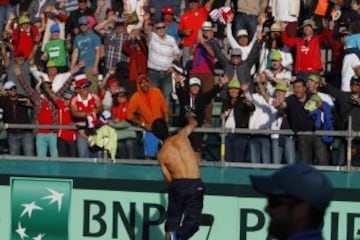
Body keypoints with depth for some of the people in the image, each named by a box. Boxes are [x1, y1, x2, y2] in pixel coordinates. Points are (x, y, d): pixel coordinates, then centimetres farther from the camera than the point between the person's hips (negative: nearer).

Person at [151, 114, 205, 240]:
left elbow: (168, 178, 3)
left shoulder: (161, 154, 3)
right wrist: (190, 116, 45)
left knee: (173, 217, 19)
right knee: (193, 219, 6)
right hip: (195, 184, -1)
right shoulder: (181, 136, 3)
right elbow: (193, 123, 24)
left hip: (177, 184, 1)